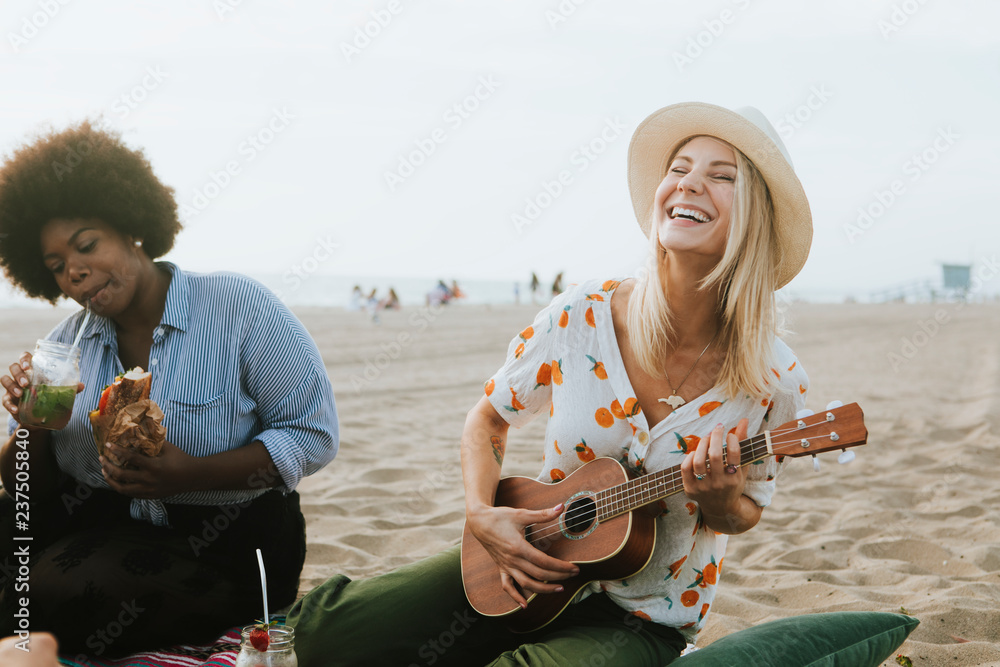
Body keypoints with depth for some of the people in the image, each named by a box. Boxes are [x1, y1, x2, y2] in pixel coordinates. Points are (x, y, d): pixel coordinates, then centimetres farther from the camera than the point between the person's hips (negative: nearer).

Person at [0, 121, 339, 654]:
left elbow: (315, 434, -13)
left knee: (59, 591, -27)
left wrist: (191, 475, -24)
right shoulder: (66, 344, 6)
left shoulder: (239, 308, -10)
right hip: (100, 523, 6)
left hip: (227, 546, -6)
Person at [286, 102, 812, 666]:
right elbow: (488, 420, 6)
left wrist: (720, 503, -20)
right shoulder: (581, 318, -11)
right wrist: (482, 515, -11)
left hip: (642, 621, -2)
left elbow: (745, 513, 4)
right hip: (528, 567, 2)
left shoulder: (776, 382, -14)